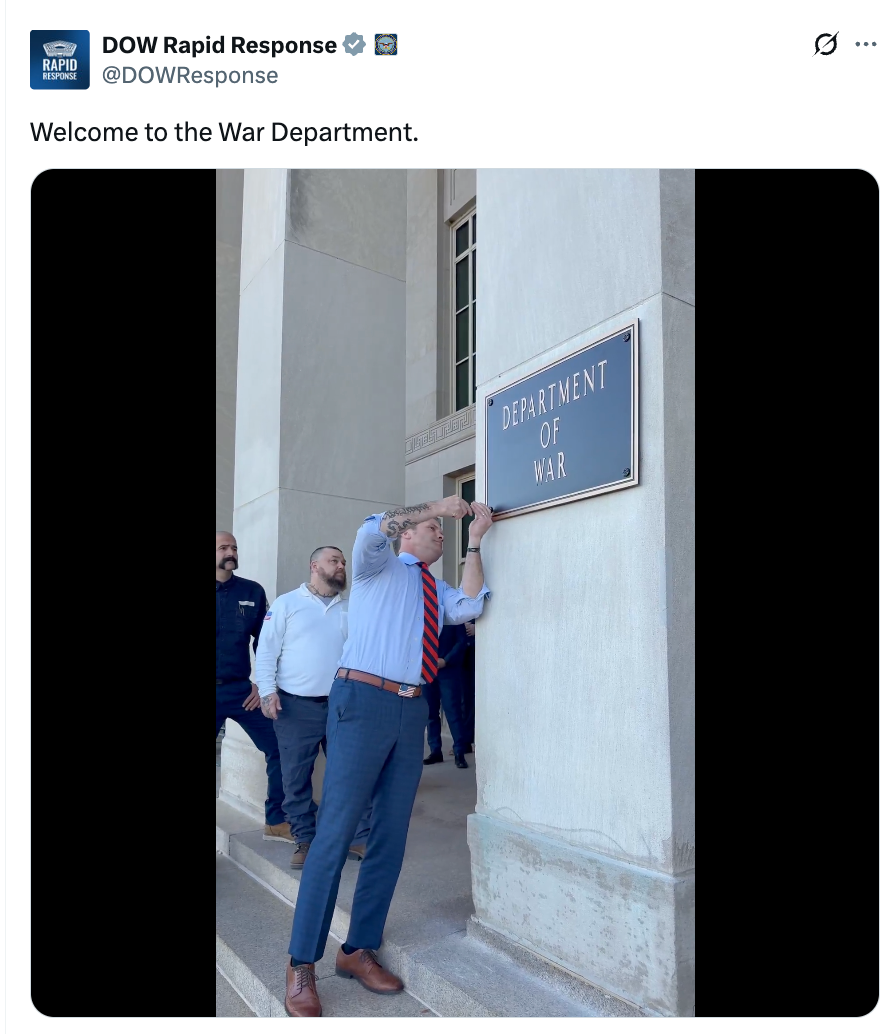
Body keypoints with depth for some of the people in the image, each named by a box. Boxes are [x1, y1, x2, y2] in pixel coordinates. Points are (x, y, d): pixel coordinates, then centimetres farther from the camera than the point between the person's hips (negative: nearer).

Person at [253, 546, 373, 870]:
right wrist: (267, 691, -11)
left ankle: (360, 838, 14)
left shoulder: (349, 609, 11)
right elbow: (266, 651, -1)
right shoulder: (286, 603, 3)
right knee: (296, 779, 5)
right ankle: (306, 840, 21)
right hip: (296, 706, -2)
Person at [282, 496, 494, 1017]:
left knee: (393, 834, 8)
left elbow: (470, 606, 0)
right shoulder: (378, 566, 7)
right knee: (336, 832, -6)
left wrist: (475, 541, 0)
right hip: (364, 701, -6)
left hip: (412, 711, 6)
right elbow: (372, 530, -16)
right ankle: (302, 965, 4)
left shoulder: (439, 590, 21)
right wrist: (437, 506, -9)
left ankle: (360, 950, 21)